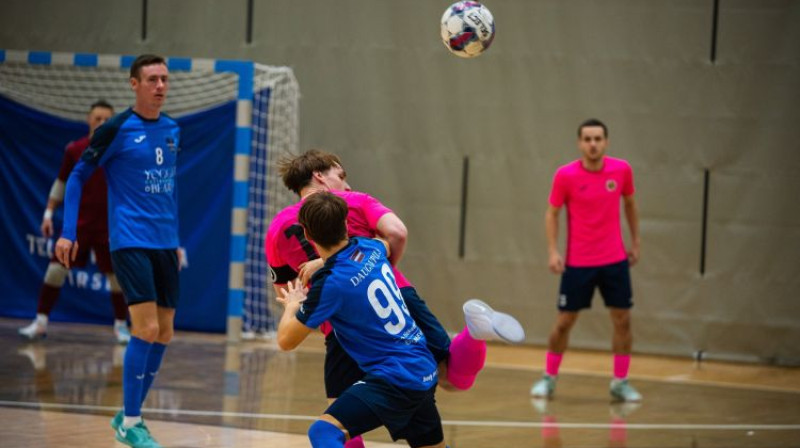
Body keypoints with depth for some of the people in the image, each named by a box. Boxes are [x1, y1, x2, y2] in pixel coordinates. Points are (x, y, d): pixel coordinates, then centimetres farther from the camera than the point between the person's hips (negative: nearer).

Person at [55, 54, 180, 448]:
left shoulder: (172, 130, 10)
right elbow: (78, 176, -2)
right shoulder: (117, 129, -7)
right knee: (146, 329, -14)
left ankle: (129, 414, 19)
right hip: (130, 241, -6)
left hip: (164, 244, 6)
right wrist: (67, 233, -8)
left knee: (163, 334, 6)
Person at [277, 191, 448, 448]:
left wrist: (292, 305, 13)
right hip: (425, 372, 8)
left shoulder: (331, 284, -17)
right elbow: (391, 242, 33)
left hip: (395, 379, -8)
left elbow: (286, 340, -8)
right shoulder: (371, 249, 3)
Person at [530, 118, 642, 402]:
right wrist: (553, 251, -11)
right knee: (564, 322, 3)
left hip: (615, 261, 2)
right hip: (578, 262, -2)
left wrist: (635, 242, 13)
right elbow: (552, 213, -1)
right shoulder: (566, 175, -11)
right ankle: (549, 378, 19)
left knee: (622, 320, 1)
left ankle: (620, 382, 12)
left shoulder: (622, 170, -4)